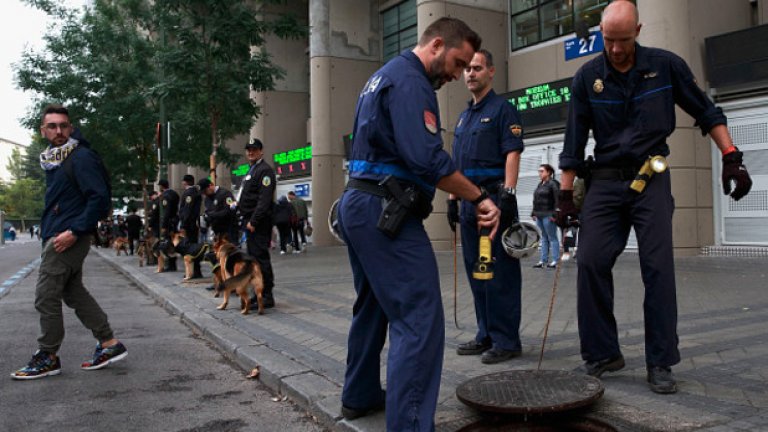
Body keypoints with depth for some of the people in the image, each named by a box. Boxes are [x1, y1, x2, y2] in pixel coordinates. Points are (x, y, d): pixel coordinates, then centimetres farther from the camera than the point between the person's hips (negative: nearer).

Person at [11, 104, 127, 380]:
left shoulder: (81, 157, -12)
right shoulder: (52, 159, 14)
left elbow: (100, 198, -19)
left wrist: (74, 231, -22)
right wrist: (49, 230, 14)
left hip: (68, 238, -9)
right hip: (56, 236, 9)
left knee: (45, 297, -2)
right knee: (74, 293, 13)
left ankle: (47, 357, 12)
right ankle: (110, 344, 20)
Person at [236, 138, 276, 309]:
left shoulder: (265, 170, -9)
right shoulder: (251, 170, 22)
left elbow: (264, 199, -19)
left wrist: (253, 221, -23)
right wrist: (246, 221, 16)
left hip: (259, 224, -10)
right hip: (250, 222, 10)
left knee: (260, 258, -10)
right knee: (253, 258, 12)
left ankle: (267, 296, -5)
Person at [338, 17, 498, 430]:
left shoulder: (384, 75, 22)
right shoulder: (410, 80, -11)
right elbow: (427, 159, -23)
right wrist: (479, 197, -15)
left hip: (357, 203, 11)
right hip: (385, 210, -11)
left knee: (373, 306, 21)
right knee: (419, 320, -11)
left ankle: (359, 396, 33)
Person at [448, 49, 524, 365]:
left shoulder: (502, 109, -1)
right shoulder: (464, 116, 22)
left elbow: (513, 153, -11)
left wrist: (507, 193, -21)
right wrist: (452, 198, 17)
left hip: (494, 196, -8)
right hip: (469, 201, 8)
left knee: (501, 272, -5)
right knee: (476, 270, 11)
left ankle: (506, 340, 2)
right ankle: (486, 335, 20)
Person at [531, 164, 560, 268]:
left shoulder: (553, 184, -8)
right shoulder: (540, 184, 17)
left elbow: (558, 200, -14)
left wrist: (554, 214, -18)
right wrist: (534, 213, 16)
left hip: (548, 215, -8)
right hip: (539, 215, 8)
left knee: (552, 237, -4)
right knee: (544, 238, 12)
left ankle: (555, 260, 0)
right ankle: (543, 260, 16)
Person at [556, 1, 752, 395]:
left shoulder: (666, 65, -1)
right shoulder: (587, 77, 0)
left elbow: (706, 113, 7)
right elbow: (574, 141, 2)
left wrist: (732, 158, -1)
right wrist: (566, 195, -2)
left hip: (651, 180, -1)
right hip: (605, 181, 1)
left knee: (659, 269, -5)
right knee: (591, 263, -8)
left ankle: (660, 363, 5)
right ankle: (602, 353, 6)